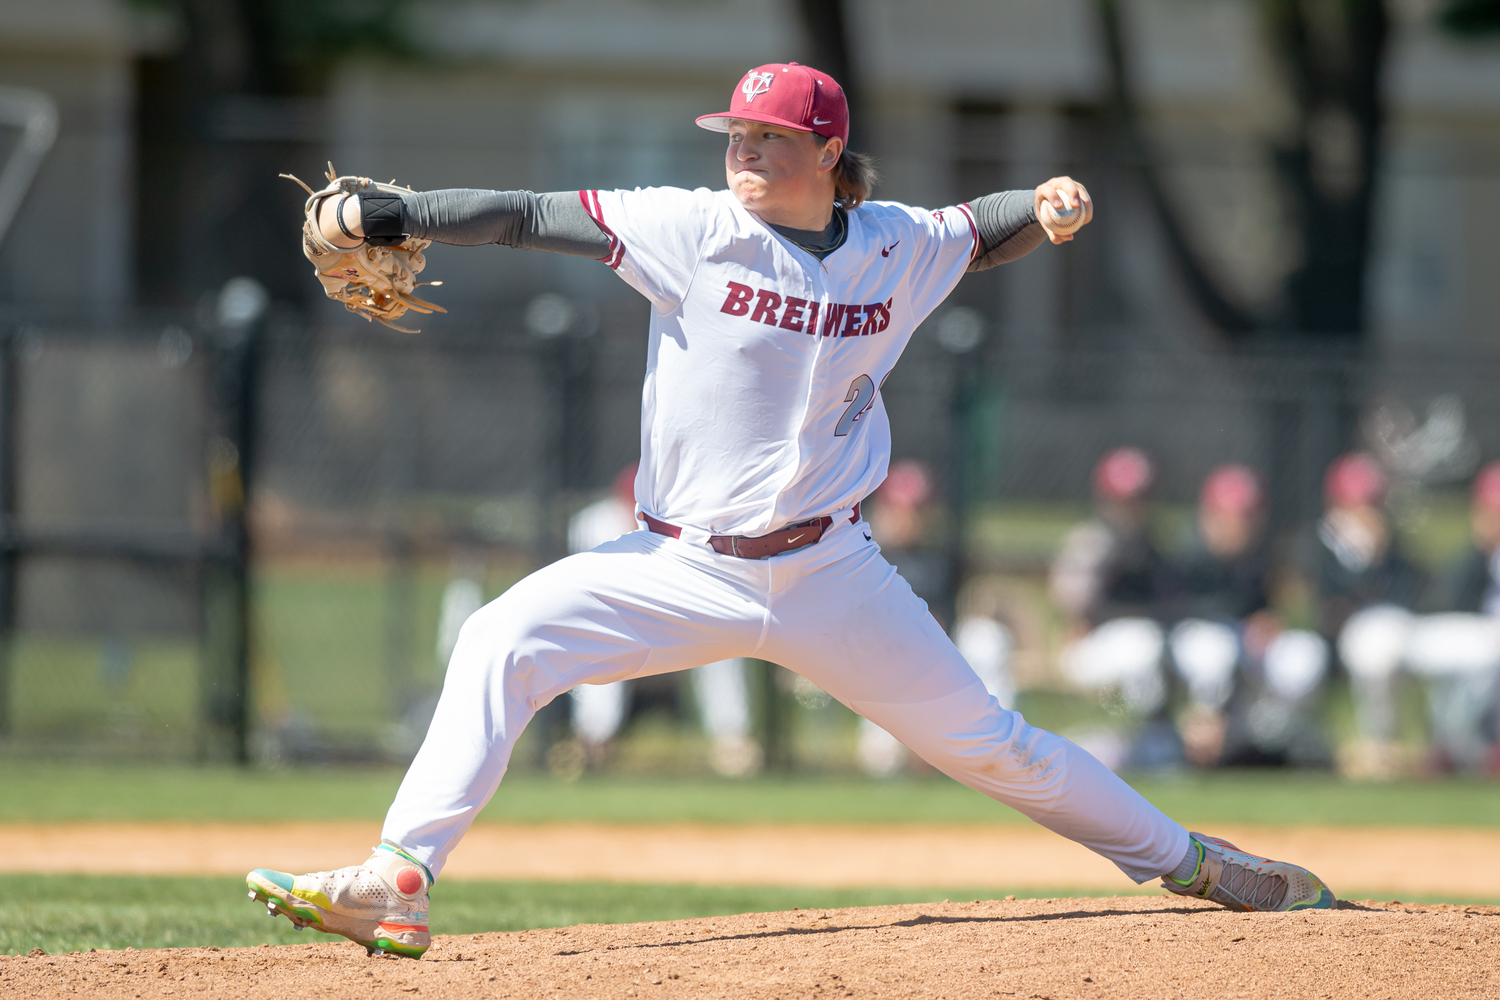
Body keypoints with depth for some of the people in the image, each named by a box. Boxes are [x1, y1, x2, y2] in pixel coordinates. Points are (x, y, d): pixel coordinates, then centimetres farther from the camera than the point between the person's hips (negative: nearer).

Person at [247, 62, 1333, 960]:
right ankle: (398, 884, -22)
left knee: (987, 742, 6)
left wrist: (1050, 202, -5)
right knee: (503, 642, -20)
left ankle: (1192, 863, 23)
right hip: (682, 568, -1)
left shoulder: (896, 246, 0)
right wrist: (385, 216, -23)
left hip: (828, 576, 1)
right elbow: (530, 216, -14)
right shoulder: (691, 229, -8)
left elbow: (987, 230, 18)